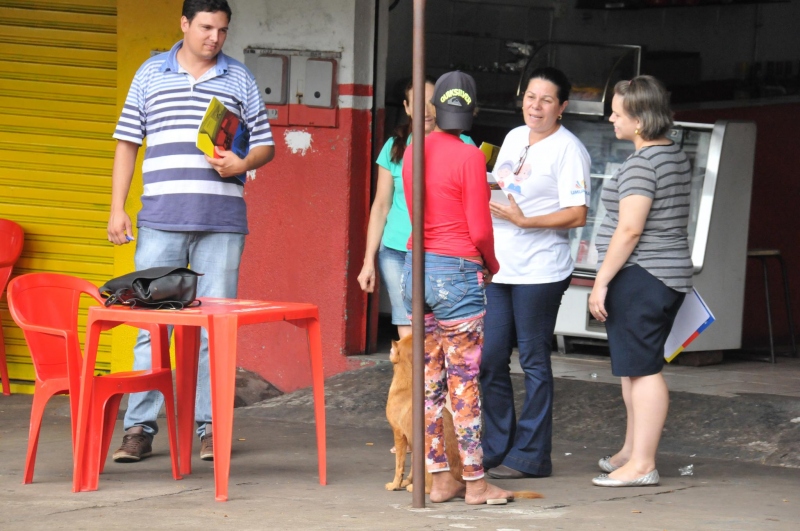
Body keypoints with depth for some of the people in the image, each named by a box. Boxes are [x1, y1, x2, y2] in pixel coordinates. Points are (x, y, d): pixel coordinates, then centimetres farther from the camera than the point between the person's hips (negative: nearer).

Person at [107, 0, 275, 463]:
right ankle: (140, 427, 1)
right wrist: (118, 208, 3)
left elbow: (266, 146, 14)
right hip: (161, 217, 0)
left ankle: (211, 425, 8)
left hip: (222, 220, 0)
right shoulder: (151, 74, 11)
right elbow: (127, 143, 11)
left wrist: (244, 163, -9)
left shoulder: (240, 79, 11)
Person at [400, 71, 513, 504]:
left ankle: (439, 478, 14)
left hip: (417, 268, 6)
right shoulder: (469, 157, -12)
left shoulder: (414, 152, 7)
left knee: (429, 382, 10)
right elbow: (479, 229, -11)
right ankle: (474, 482, 4)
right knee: (465, 384, -1)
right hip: (458, 273, -6)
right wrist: (492, 265, 8)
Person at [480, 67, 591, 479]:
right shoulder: (513, 138, 14)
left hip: (539, 271, -7)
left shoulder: (568, 150, -8)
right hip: (498, 267, 7)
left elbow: (576, 214, -15)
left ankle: (530, 456, 4)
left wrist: (523, 221, -20)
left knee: (534, 361, -1)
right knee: (488, 358, 7)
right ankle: (496, 448, 17)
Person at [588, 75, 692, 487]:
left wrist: (601, 282, -17)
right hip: (671, 275, 10)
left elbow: (629, 229, -21)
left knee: (641, 369, -7)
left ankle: (642, 465, -5)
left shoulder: (641, 164, -17)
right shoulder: (676, 157, 14)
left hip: (640, 276, -10)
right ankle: (632, 450, 28)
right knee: (635, 366, 18)